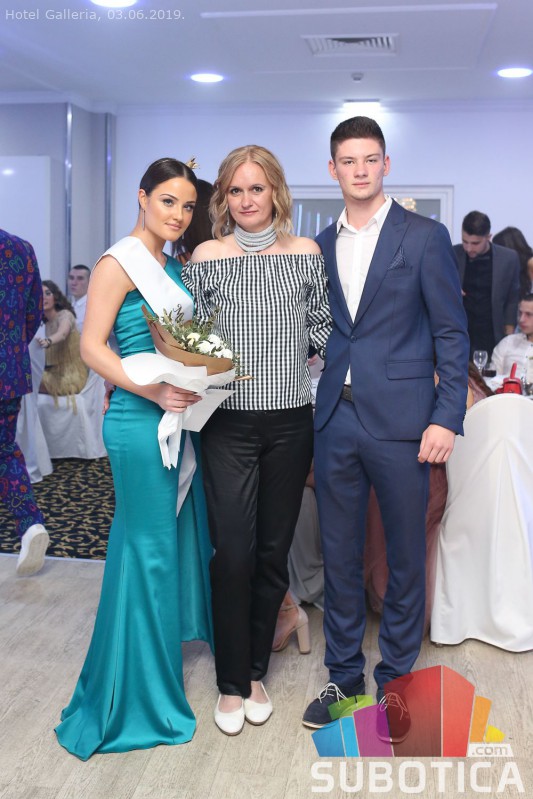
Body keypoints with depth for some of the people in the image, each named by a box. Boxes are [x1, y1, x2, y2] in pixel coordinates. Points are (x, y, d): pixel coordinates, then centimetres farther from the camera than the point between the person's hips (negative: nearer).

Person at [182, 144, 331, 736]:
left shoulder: (306, 253, 5)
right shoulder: (207, 256, 2)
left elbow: (322, 329, 9)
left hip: (290, 421, 2)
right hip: (229, 423, -2)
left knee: (273, 551, 10)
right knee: (233, 552, -3)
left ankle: (255, 671, 28)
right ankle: (232, 683, 17)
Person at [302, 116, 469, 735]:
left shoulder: (424, 237, -1)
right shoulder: (320, 246, 12)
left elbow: (451, 333, -3)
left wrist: (447, 417, -11)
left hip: (400, 420, -3)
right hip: (334, 420, 4)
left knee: (406, 556, 7)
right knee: (339, 555, 11)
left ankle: (395, 678, 25)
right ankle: (344, 677, 27)